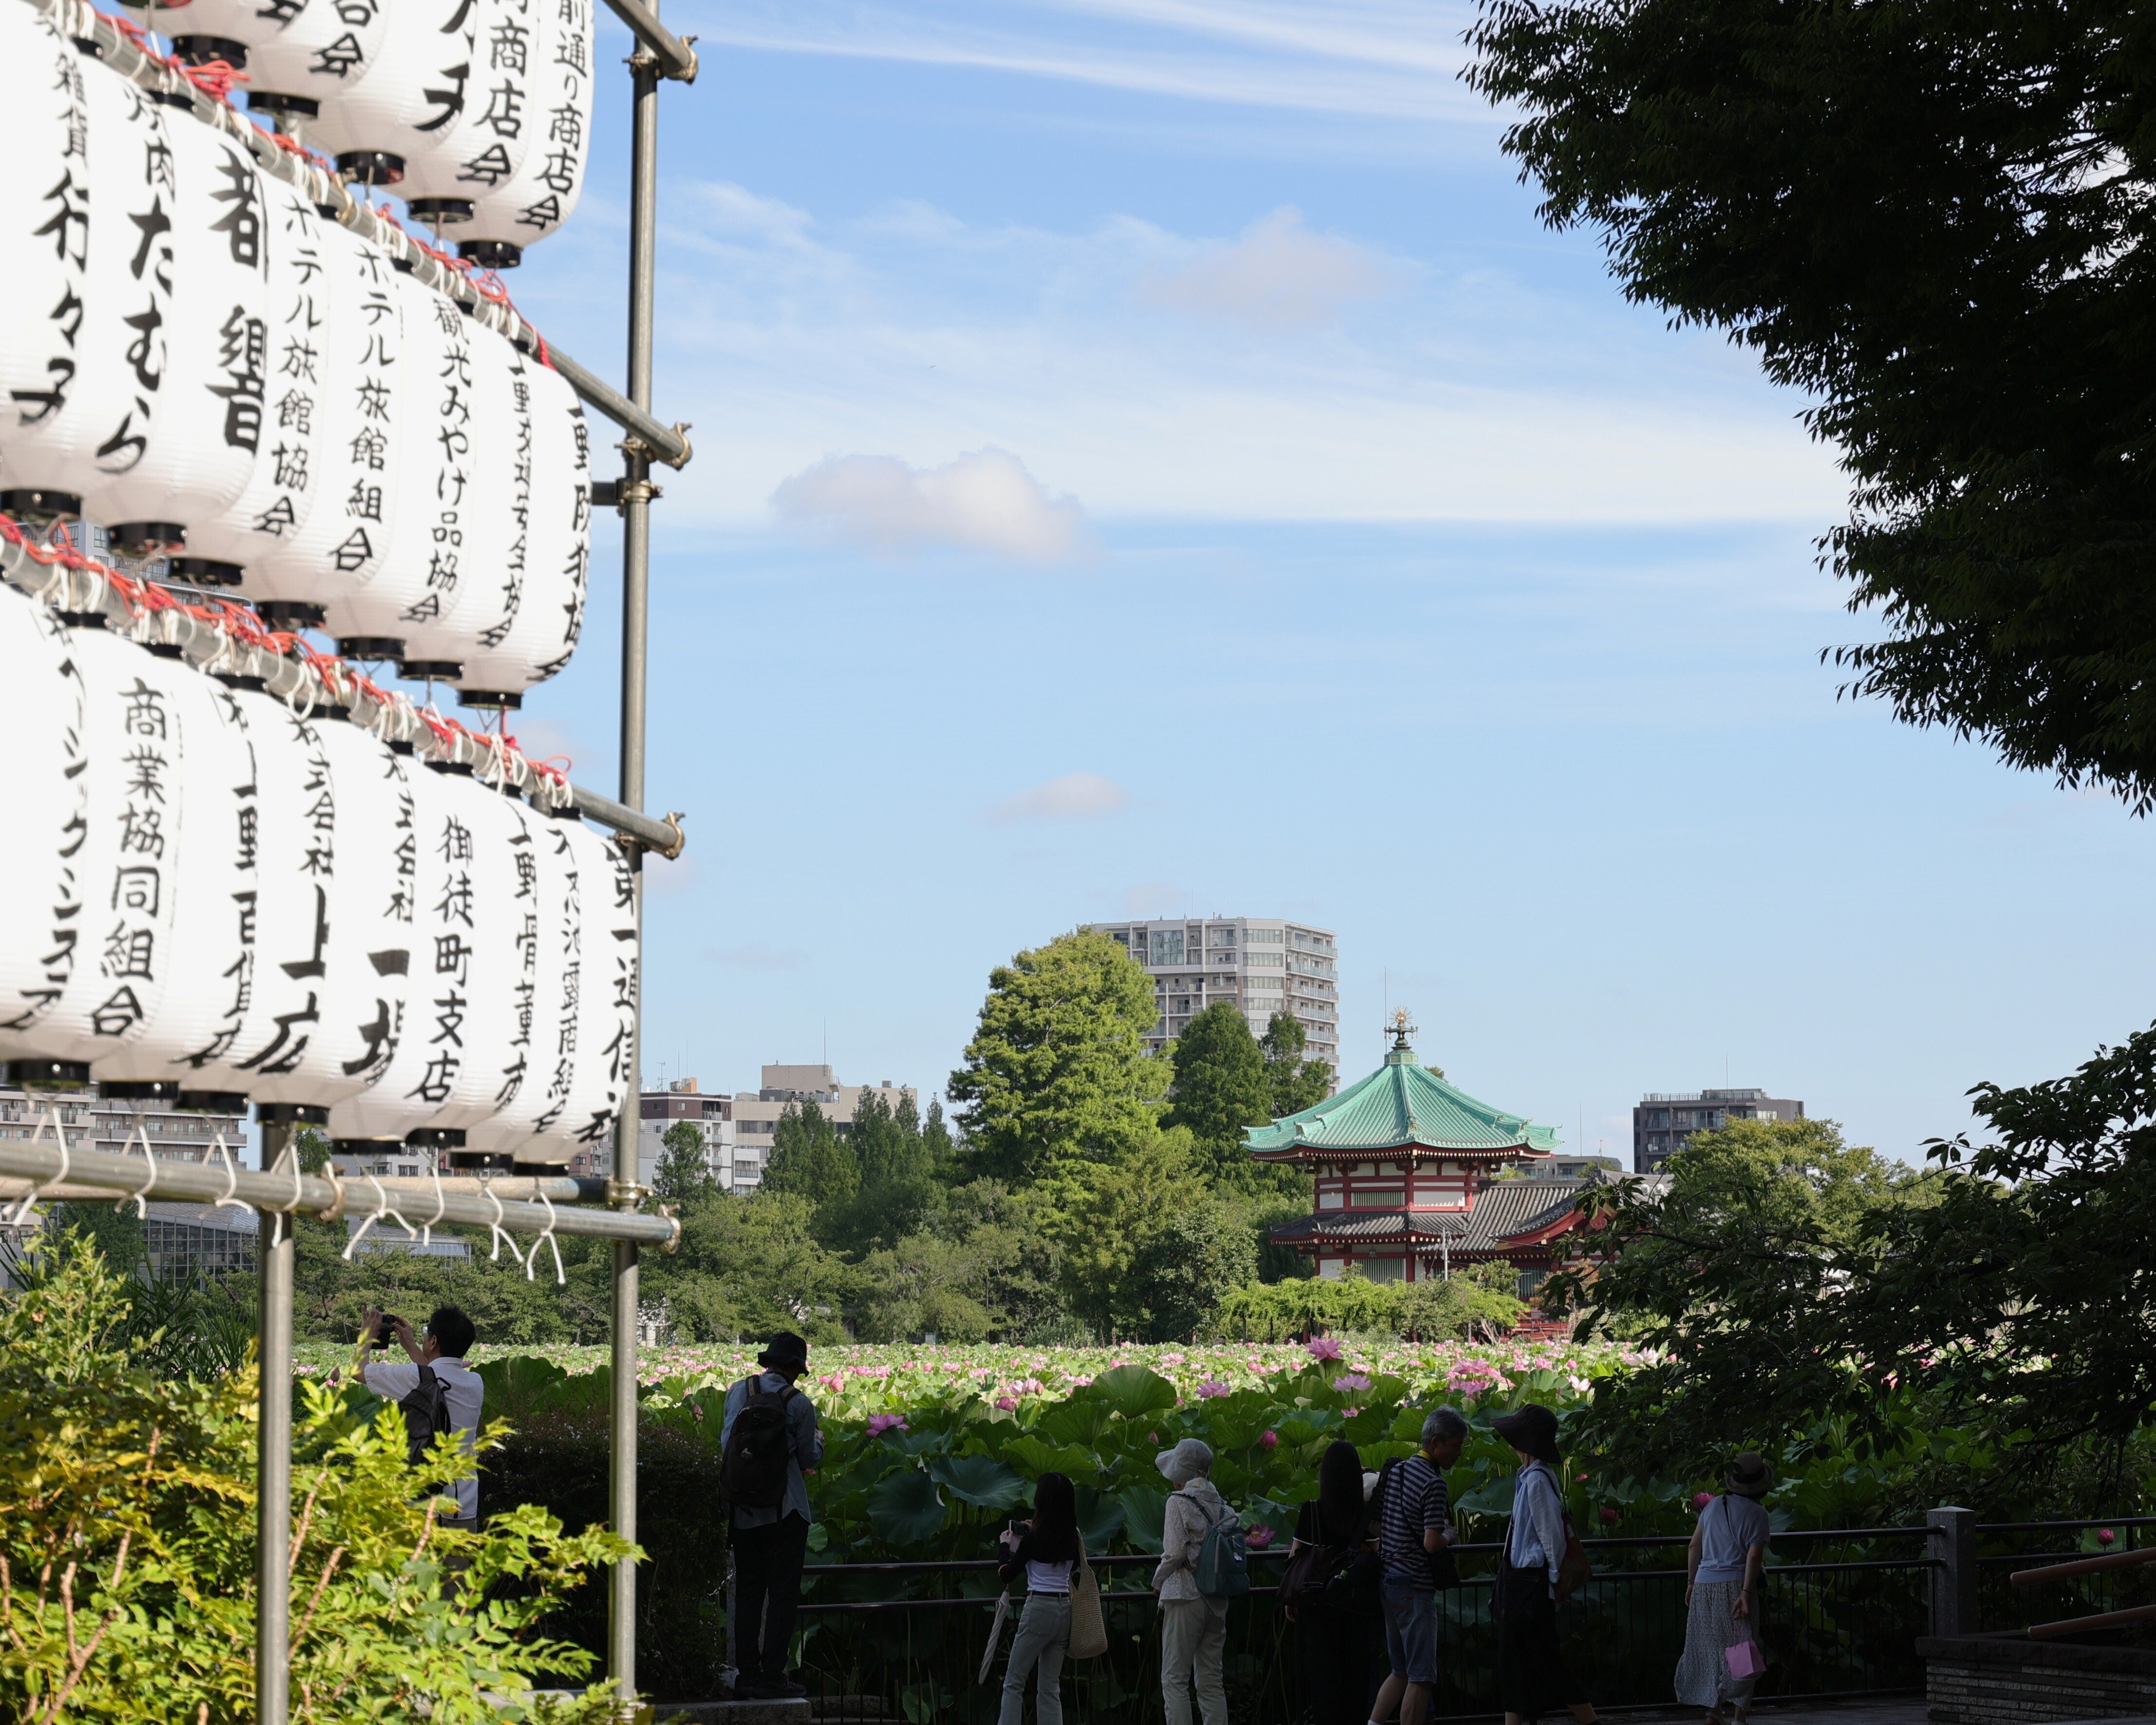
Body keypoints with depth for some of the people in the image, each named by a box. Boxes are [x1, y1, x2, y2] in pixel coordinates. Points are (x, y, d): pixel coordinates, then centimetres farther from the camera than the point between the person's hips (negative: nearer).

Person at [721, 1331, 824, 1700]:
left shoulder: (739, 1392, 0)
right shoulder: (799, 1404, -9)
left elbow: (727, 1443, 3)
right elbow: (809, 1459, -1)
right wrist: (818, 1440, 20)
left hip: (743, 1512, 4)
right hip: (784, 1511, -4)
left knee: (748, 1591, 12)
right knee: (782, 1593, 1)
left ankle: (747, 1675, 12)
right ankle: (772, 1677, -3)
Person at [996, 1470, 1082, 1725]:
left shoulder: (1034, 1538, -12)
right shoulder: (1072, 1537, 4)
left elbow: (1008, 1575, -4)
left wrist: (1007, 1545, 12)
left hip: (1039, 1609, -6)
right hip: (1065, 1609, 6)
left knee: (1014, 1682, 1)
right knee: (1050, 1688, 9)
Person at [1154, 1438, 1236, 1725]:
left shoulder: (1179, 1502, -7)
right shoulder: (1221, 1504, 9)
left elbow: (1175, 1553, -13)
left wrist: (1158, 1581, 2)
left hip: (1185, 1595, -6)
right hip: (1217, 1600, 6)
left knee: (1174, 1680, -4)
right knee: (1211, 1681, 10)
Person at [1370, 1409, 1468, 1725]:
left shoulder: (1394, 1472, 11)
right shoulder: (1433, 1483, -16)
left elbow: (1377, 1525, 18)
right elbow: (1432, 1543, -21)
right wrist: (1450, 1534, -1)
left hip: (1388, 1580, 9)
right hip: (1415, 1587, -9)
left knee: (1402, 1672, 17)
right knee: (1421, 1678, -3)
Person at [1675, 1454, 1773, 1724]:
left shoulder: (1713, 1507, 11)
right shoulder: (1756, 1514, -5)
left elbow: (1695, 1547, 14)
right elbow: (1754, 1556, -13)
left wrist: (1691, 1583, 21)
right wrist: (1746, 1593, -17)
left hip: (1704, 1584, 5)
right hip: (1733, 1585, -5)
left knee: (1711, 1649, 13)